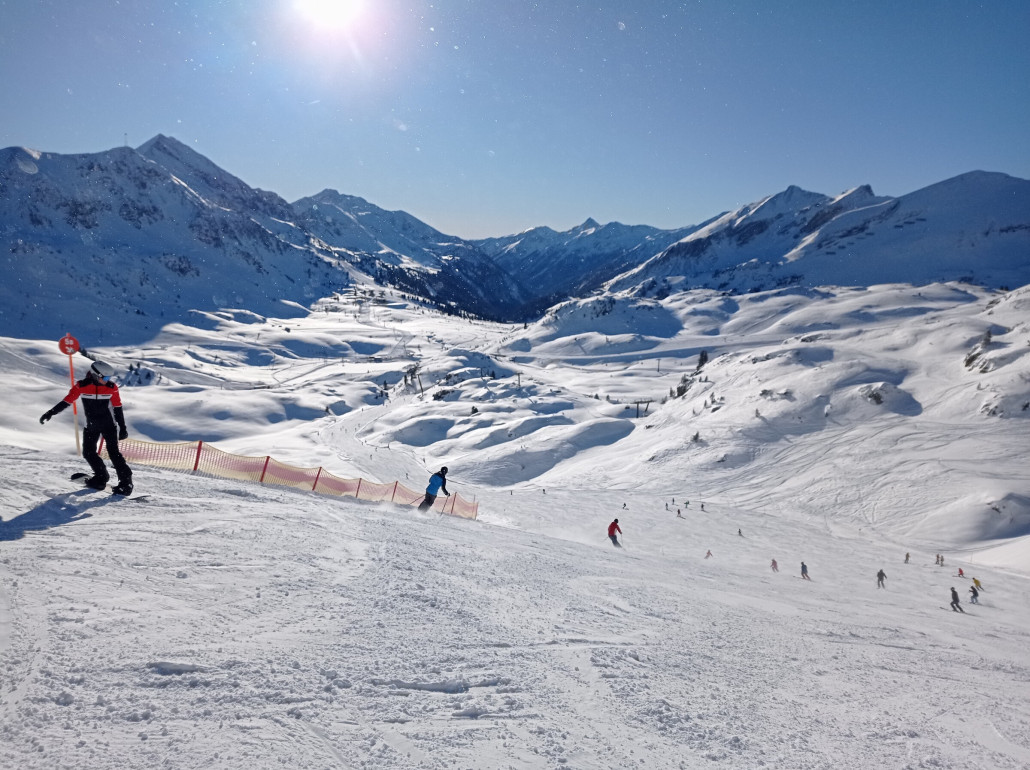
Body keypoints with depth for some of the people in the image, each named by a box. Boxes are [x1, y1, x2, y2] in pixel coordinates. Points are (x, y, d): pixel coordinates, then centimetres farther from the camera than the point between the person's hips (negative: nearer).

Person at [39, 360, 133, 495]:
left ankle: (126, 481, -11)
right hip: (91, 426, 3)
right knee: (88, 453, 4)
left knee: (113, 451, -12)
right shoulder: (82, 386, -11)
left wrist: (122, 428, 0)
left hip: (109, 425, -3)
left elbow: (117, 408, -2)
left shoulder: (111, 387, -10)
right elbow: (67, 401, -2)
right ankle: (101, 476, 23)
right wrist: (50, 413, -5)